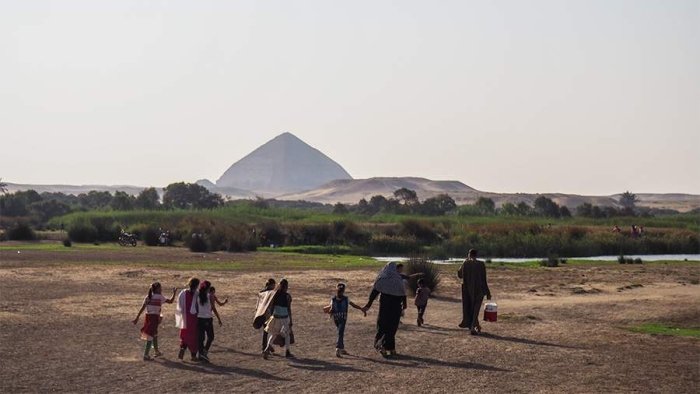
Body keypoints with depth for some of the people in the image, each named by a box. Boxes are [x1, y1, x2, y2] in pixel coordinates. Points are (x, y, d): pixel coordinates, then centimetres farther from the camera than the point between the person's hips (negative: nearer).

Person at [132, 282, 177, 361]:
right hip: (155, 317, -7)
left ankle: (157, 352, 39)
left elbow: (142, 308, 2)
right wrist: (174, 293, 13)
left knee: (155, 334, 24)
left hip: (148, 316, 7)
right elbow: (170, 301, 0)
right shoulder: (160, 297, -6)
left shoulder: (148, 297, 8)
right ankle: (146, 355, -5)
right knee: (150, 336, -4)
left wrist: (137, 318, 1)